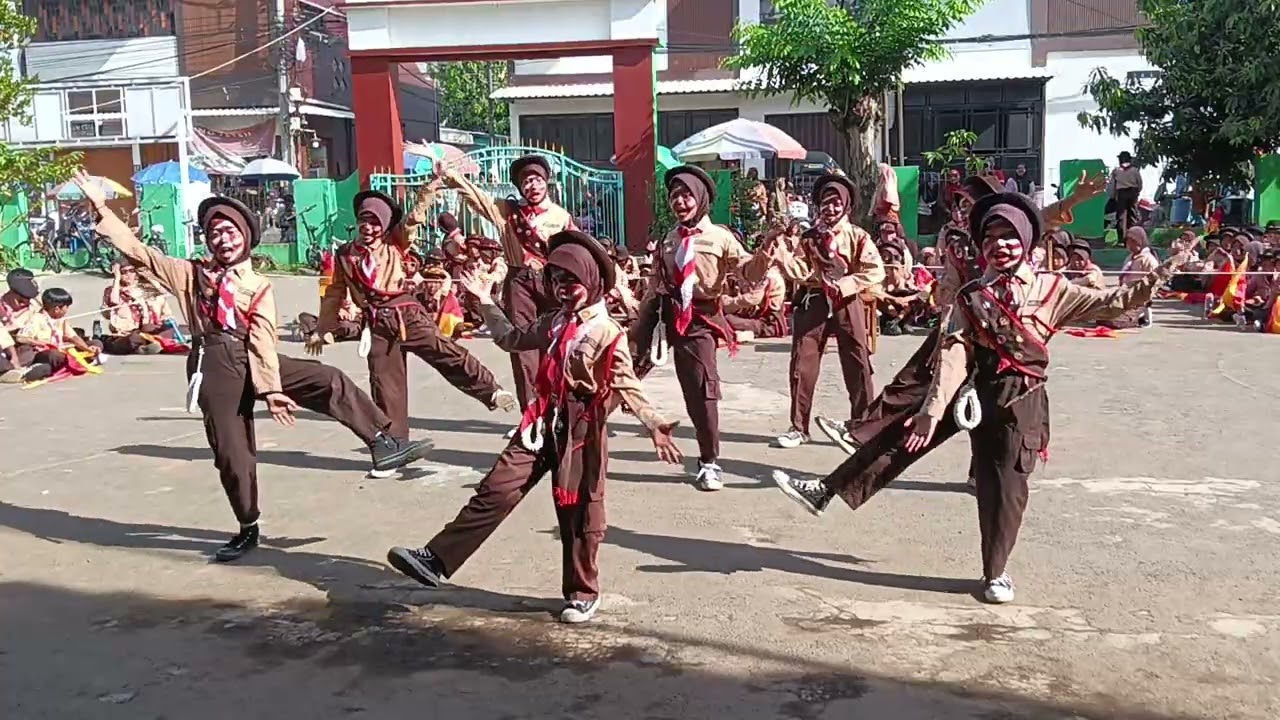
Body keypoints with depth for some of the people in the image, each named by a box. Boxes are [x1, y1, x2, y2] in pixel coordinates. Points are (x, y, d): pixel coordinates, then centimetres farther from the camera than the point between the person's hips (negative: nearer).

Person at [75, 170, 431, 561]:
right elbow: (137, 250, 8)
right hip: (215, 367, 0)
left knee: (330, 382, -17)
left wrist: (271, 387, -14)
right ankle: (248, 529, 19)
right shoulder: (190, 273, 11)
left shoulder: (258, 287, 10)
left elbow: (262, 339, -2)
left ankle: (383, 443, -11)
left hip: (252, 360, 1)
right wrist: (101, 207, 1)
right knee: (231, 453, 1)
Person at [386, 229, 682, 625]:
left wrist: (654, 424, -28)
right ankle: (436, 560, 2)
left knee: (578, 515, 6)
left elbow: (628, 388, -15)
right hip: (543, 423, 5)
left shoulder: (607, 334, -11)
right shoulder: (553, 323, 10)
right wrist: (486, 302, 21)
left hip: (582, 431, -5)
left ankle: (583, 592, 23)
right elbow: (512, 339, 24)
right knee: (495, 490, 2)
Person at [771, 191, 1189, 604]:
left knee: (1004, 485, 1)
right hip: (972, 387, 2)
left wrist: (1156, 278, -12)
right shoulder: (971, 296, 5)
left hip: (1020, 397, -1)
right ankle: (826, 491, 2)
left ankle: (996, 573, 20)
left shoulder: (1052, 290, 3)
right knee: (906, 434, -3)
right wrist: (933, 408, -14)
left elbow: (1114, 304, 3)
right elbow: (954, 354, -4)